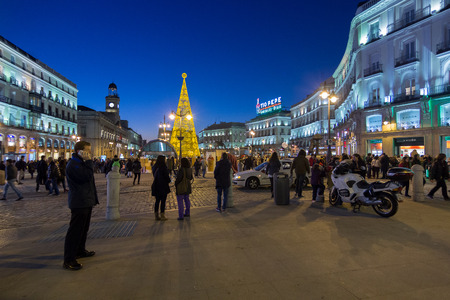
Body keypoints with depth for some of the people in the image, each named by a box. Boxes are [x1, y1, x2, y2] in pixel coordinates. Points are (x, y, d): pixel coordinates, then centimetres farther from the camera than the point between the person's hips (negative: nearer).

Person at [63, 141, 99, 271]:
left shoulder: (81, 163, 16)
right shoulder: (73, 165, -17)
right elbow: (87, 176, -27)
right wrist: (89, 161, -21)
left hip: (86, 202, 10)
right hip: (79, 203, -10)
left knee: (83, 229, 20)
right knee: (75, 231, -5)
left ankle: (80, 251, 34)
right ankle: (68, 260, 2)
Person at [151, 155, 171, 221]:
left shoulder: (154, 167, 4)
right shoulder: (163, 167, -17)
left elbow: (154, 176, 11)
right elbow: (166, 176, -12)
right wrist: (169, 180, 8)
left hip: (156, 186, 6)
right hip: (163, 186, -6)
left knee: (157, 201, 14)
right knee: (163, 201, 3)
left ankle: (156, 215, 19)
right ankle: (162, 215, 7)